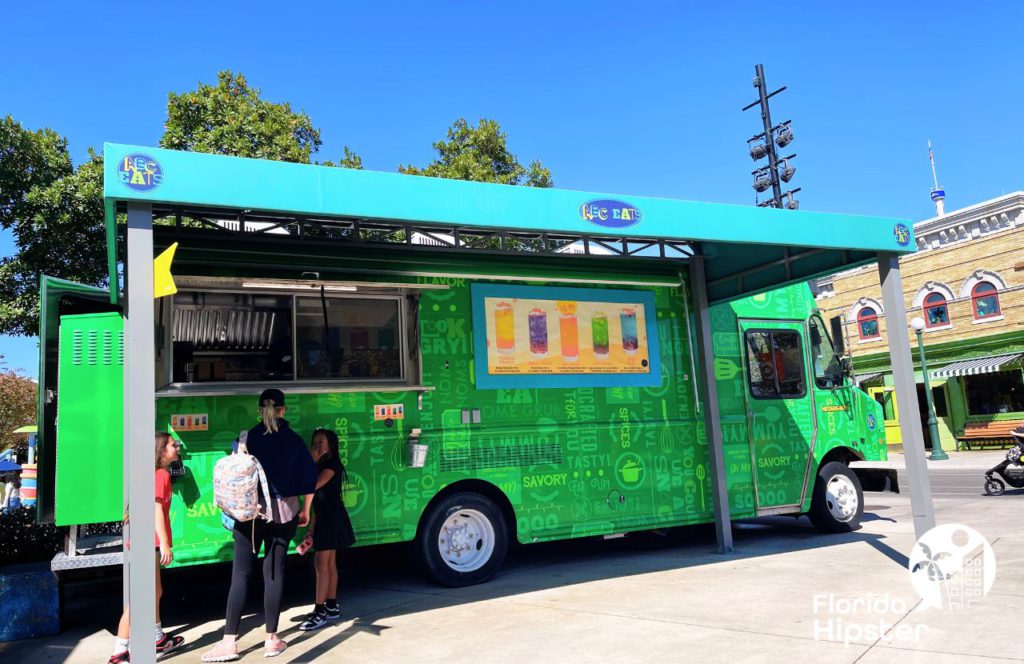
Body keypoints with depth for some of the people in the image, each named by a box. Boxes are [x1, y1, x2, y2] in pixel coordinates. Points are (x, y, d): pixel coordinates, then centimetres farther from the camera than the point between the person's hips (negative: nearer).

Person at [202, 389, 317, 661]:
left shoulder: (248, 438, -1)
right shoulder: (294, 440, 3)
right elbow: (309, 477, 3)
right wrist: (305, 511, 13)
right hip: (283, 511, 1)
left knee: (241, 574, 4)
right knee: (274, 573, 7)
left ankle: (229, 642, 6)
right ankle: (272, 640, 13)